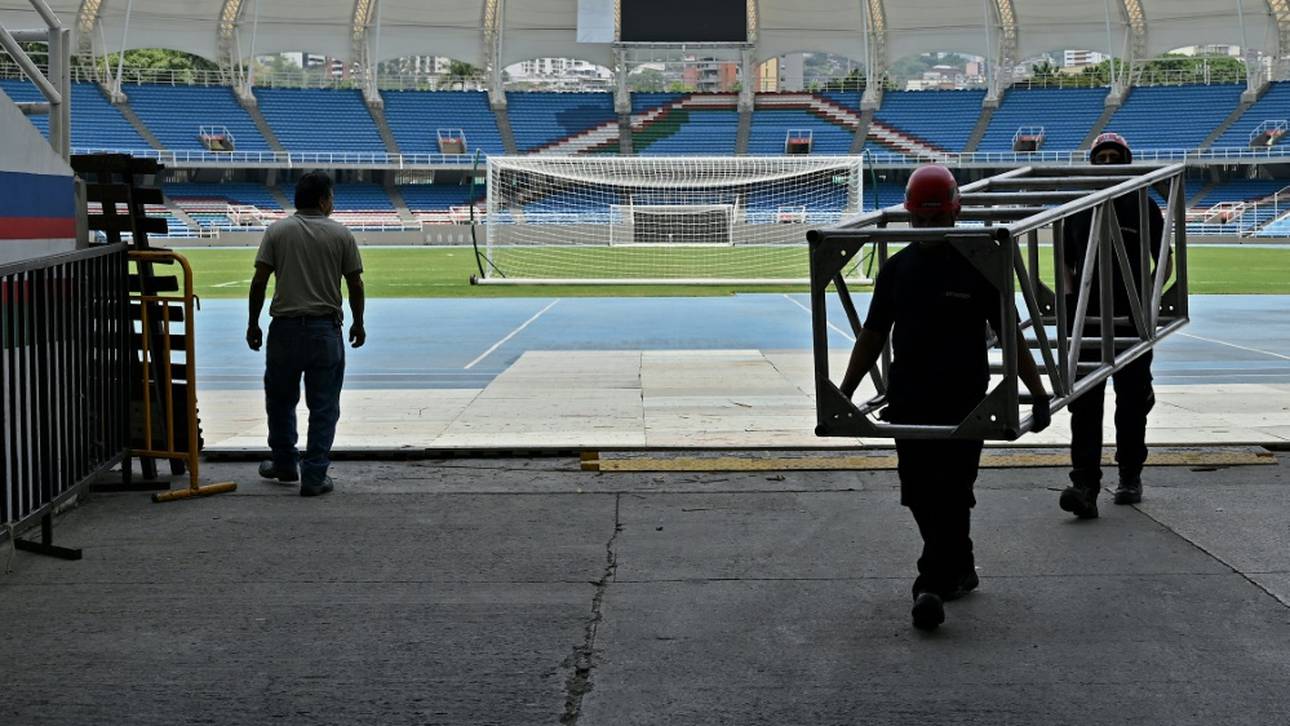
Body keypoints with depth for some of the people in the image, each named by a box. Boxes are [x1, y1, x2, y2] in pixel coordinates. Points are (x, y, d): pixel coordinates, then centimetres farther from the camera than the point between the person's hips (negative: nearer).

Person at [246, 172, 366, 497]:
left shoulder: (277, 231, 0)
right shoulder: (341, 234, -1)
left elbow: (259, 281, -4)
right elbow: (355, 285, 0)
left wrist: (253, 323, 5)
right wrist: (358, 323, 14)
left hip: (284, 328, 1)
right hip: (326, 330, -1)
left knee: (281, 400, 20)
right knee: (324, 406, 4)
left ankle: (285, 463, 33)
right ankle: (314, 477, 2)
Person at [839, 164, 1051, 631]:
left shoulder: (978, 266, -1)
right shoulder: (896, 269, 9)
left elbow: (1009, 335, 1)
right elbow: (872, 336, 13)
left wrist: (1038, 392, -2)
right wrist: (845, 391, 10)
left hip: (964, 401, -4)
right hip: (908, 401, 4)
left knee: (950, 495, -8)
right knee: (920, 494, 6)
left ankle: (932, 587, -9)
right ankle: (960, 570, 25)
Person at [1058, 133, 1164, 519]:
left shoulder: (1144, 207, 4)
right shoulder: (1076, 209, 10)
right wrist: (1068, 294, 0)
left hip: (1132, 318, -1)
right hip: (1087, 318, 1)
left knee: (1132, 401, 8)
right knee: (1084, 403, -8)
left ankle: (1130, 477, 24)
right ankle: (1085, 485, -12)